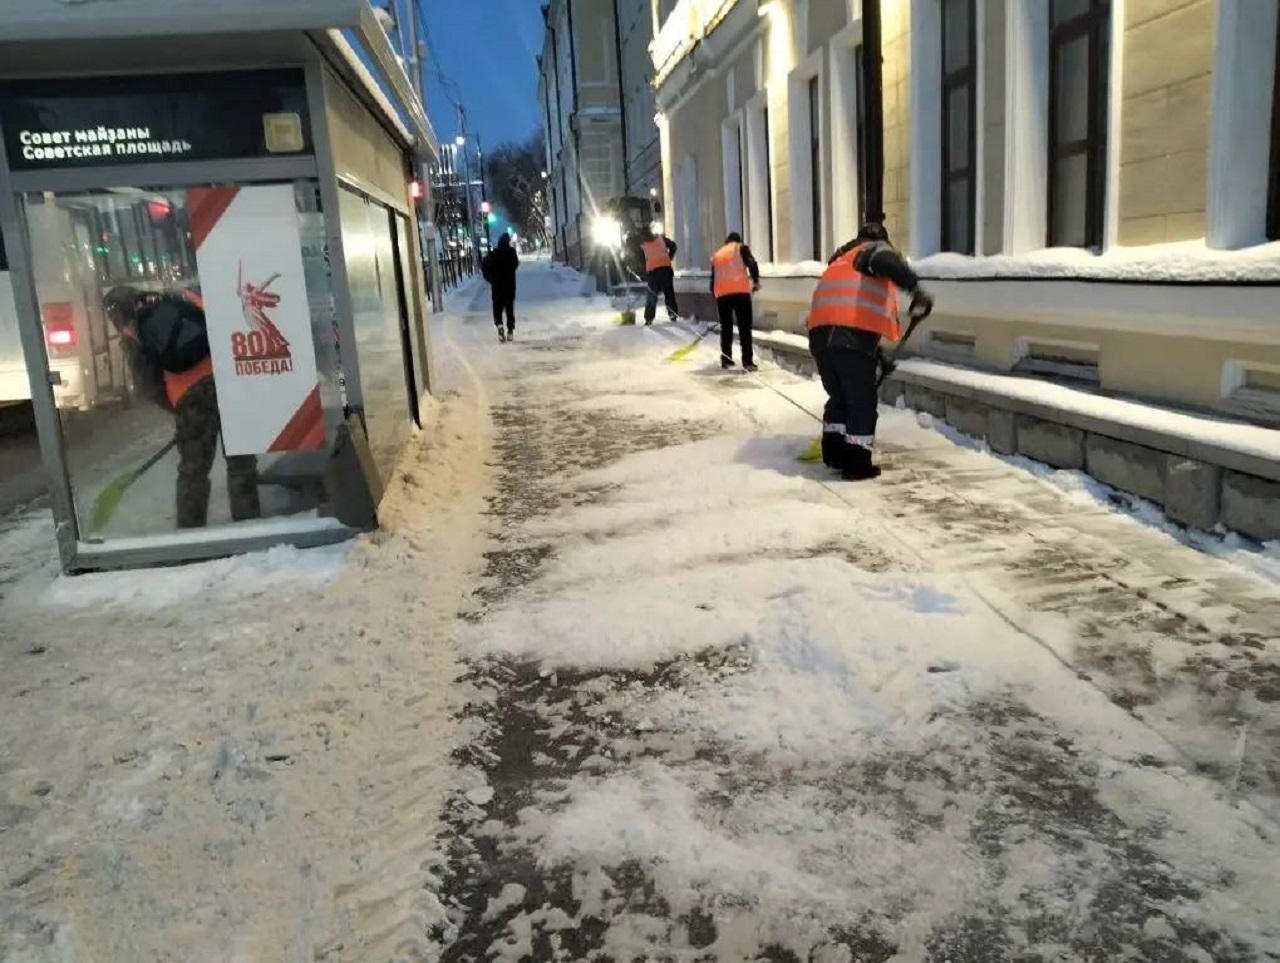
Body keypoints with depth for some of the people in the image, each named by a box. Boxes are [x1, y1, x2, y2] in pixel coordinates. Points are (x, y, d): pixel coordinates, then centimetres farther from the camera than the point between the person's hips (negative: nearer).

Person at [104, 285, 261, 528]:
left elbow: (148, 385, 11)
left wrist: (178, 408, 20)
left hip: (190, 395, -1)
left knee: (192, 470, 12)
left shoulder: (130, 333, 16)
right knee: (241, 463, 8)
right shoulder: (183, 297, 21)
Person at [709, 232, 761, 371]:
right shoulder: (741, 248, 13)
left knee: (726, 327, 16)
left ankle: (726, 359, 17)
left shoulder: (716, 255, 24)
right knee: (744, 327, -2)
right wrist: (755, 281, 4)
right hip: (740, 291, -3)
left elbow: (713, 278, 22)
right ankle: (747, 361, -9)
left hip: (721, 293, 4)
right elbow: (752, 264, -6)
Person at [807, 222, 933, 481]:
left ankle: (834, 454, 25)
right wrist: (916, 288, -21)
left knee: (838, 397, 22)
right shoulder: (876, 248, 14)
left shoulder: (841, 261, 36)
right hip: (852, 334, -7)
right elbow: (886, 261, -14)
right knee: (861, 402, 4)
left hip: (821, 333, 7)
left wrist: (876, 352, 38)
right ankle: (857, 464, 6)